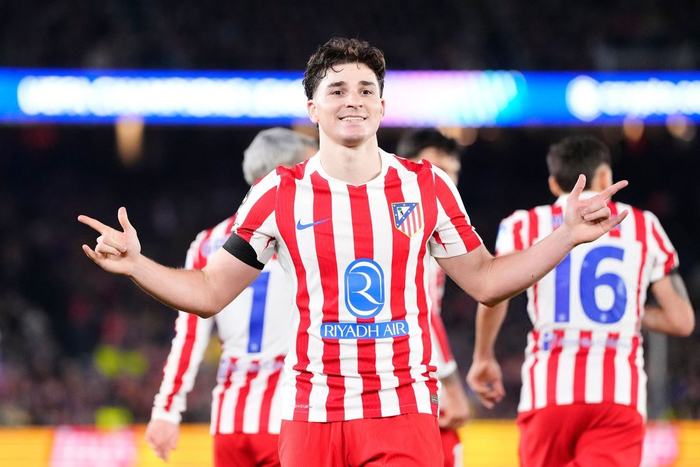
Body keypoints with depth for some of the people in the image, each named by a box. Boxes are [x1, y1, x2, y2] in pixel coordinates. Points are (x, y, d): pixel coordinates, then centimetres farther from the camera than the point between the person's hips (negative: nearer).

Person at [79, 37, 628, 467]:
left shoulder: (428, 187, 7)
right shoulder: (279, 195, 4)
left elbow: (484, 280, 16)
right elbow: (209, 292, 10)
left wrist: (567, 235, 8)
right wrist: (135, 264, -5)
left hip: (406, 415, 0)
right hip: (311, 415, 0)